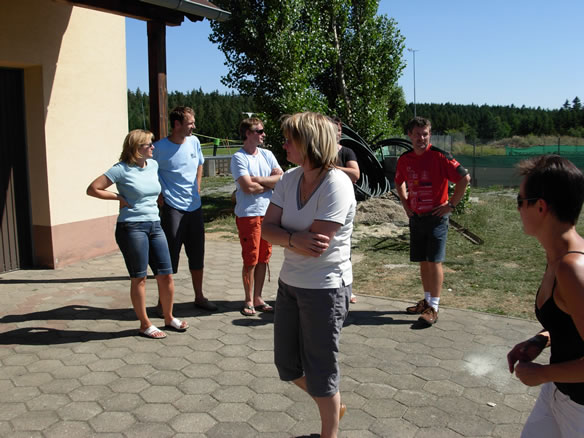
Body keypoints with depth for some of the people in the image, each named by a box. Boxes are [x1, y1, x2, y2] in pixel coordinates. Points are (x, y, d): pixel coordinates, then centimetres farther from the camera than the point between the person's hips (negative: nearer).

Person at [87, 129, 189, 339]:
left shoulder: (153, 165, 10)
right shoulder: (122, 170, -8)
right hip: (132, 227, -6)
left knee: (166, 275, 6)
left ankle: (169, 318, 24)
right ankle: (145, 324, 16)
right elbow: (92, 189, -8)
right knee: (139, 278, 3)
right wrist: (120, 198, -7)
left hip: (154, 225, 6)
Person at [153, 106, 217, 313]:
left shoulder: (194, 142, 6)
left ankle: (199, 297, 27)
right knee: (169, 257, -1)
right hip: (172, 208, -6)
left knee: (197, 254, 13)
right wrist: (160, 197, -9)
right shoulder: (160, 147, -10)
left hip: (195, 207, 6)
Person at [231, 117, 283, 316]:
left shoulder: (267, 155, 11)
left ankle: (258, 298, 20)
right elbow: (248, 187, -18)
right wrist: (271, 181, -3)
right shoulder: (239, 158, -8)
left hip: (268, 212, 6)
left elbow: (282, 179, 1)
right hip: (248, 214, -5)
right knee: (250, 260, -1)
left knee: (263, 259, 9)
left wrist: (258, 179, -11)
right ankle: (248, 300, 14)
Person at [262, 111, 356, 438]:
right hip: (290, 283, 8)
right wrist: (295, 238, -22)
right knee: (287, 364, 19)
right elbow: (266, 229, -3)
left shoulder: (336, 184, -21)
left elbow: (316, 244, -25)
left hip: (325, 288, -7)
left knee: (320, 370, 9)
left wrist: (283, 235, -9)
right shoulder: (290, 179, 1)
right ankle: (332, 405, 45)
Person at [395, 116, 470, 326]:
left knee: (434, 261, -5)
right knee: (423, 262, 13)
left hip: (436, 217, -5)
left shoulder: (439, 156, -12)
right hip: (416, 217, 6)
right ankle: (427, 300, 26)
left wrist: (451, 204, -12)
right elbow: (399, 182, 24)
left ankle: (433, 308, 1)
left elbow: (464, 177, -13)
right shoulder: (404, 159, 5)